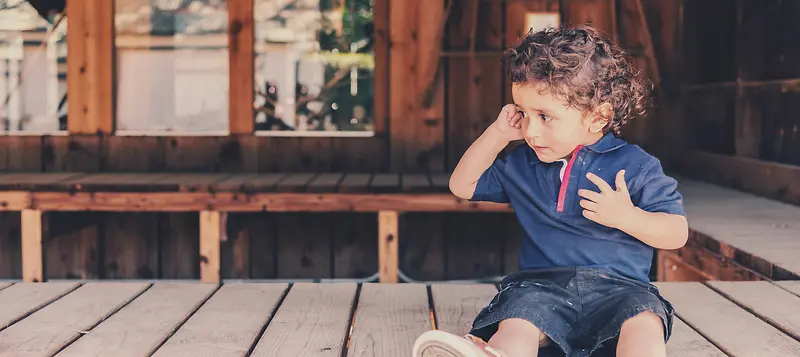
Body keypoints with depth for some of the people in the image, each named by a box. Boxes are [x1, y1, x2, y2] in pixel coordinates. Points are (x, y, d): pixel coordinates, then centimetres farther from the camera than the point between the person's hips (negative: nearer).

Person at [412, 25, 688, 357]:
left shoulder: (636, 166, 4)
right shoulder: (521, 164, 17)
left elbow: (677, 233, 3)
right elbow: (463, 185, 27)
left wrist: (626, 216, -16)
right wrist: (497, 134, 15)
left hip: (618, 285, -1)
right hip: (541, 282, 2)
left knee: (644, 324, -36)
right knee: (516, 323, -34)